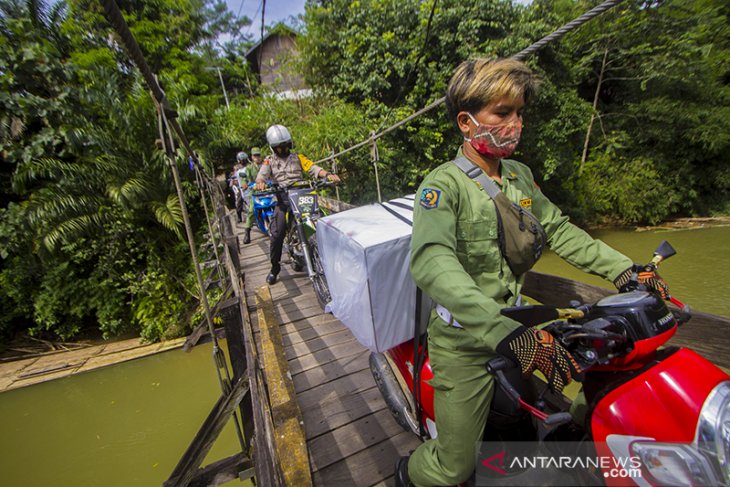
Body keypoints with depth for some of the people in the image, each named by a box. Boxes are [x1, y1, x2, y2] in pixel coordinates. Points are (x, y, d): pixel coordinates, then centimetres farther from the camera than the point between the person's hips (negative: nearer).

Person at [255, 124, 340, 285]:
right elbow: (262, 174, -4)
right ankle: (275, 268, 5)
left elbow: (313, 168, 3)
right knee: (277, 234, -12)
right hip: (283, 200, -1)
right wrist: (260, 182, -30)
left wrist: (328, 174, -18)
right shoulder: (270, 161, 14)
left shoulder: (297, 157, 16)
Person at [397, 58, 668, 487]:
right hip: (466, 342, -6)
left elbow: (558, 229, 11)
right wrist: (509, 335, -41)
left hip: (515, 326, 7)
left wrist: (624, 270, 1)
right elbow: (432, 264, -34)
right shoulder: (443, 186, -19)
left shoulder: (520, 176, 7)